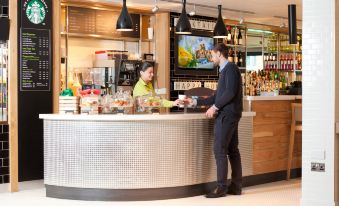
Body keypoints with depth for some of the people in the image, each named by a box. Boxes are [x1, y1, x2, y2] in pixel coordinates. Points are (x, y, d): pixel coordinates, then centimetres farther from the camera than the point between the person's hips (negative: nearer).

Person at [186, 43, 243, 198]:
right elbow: (217, 96, 21)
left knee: (219, 150, -9)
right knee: (232, 150, 9)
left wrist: (215, 107, -14)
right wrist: (195, 102, 22)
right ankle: (236, 186, 12)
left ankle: (221, 187, -7)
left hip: (227, 115, -10)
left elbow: (230, 92, -21)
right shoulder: (225, 70, 20)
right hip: (228, 115, 10)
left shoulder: (230, 68, -9)